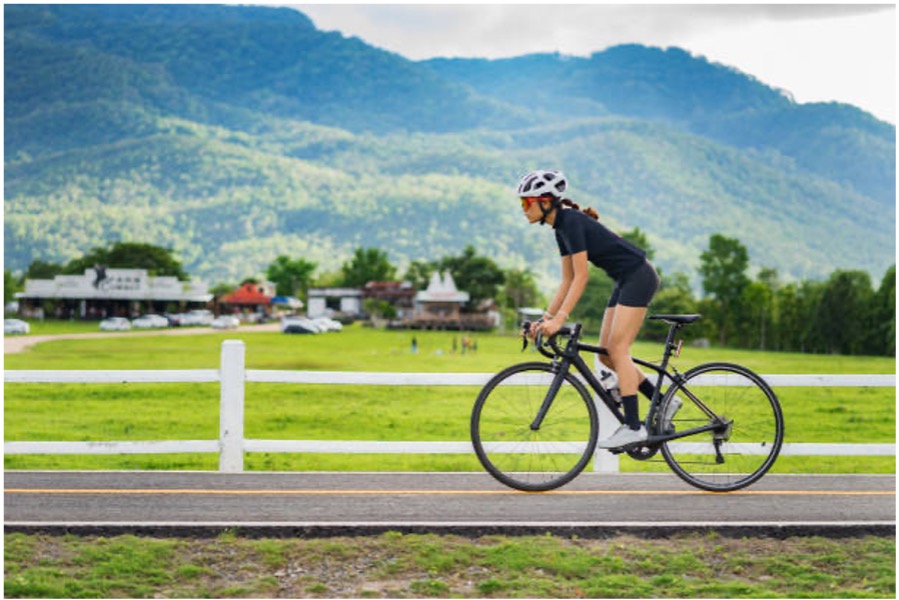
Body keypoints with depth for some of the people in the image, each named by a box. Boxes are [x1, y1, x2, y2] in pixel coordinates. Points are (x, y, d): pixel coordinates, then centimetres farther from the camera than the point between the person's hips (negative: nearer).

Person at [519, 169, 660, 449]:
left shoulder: (572, 221, -19)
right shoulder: (561, 226, 10)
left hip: (639, 277, -10)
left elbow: (581, 277, -23)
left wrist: (559, 320, -26)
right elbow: (568, 280, 12)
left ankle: (633, 427, -13)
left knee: (617, 350, -13)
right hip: (625, 281, 10)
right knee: (606, 354, 6)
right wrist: (545, 318, 7)